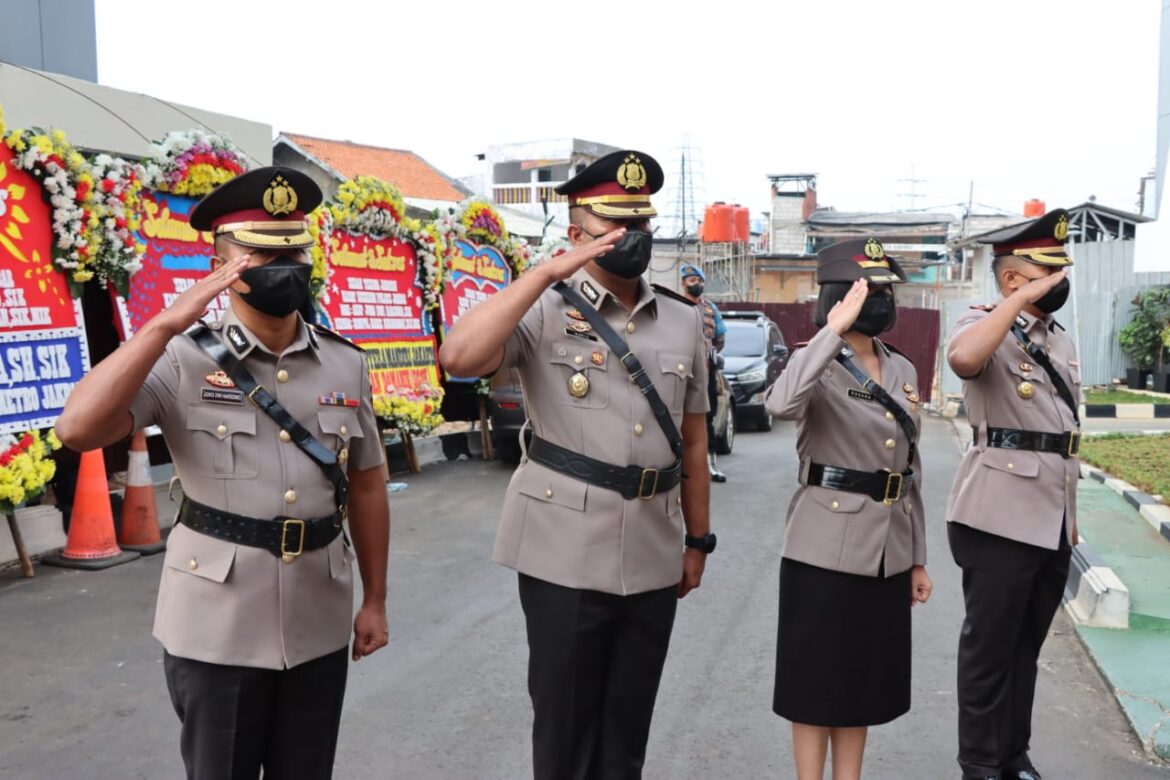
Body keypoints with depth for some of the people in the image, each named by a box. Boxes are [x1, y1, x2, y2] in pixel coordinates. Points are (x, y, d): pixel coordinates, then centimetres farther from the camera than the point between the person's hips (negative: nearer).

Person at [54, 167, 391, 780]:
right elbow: (78, 430, -21)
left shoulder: (345, 364, 2)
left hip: (319, 621, 3)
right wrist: (167, 324, -24)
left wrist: (374, 599, 9)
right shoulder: (185, 360, -8)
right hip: (216, 625, -3)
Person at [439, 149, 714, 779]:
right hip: (565, 554, -4)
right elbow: (458, 357, -25)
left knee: (628, 728, 18)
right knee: (563, 725, 11)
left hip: (653, 556, 4)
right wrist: (549, 272, -22)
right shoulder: (545, 311, -6)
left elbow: (693, 439, 13)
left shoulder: (683, 320, 8)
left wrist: (697, 540, 13)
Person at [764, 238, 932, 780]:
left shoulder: (902, 370, 9)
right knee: (817, 680, 5)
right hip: (827, 549, -6)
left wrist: (918, 557, 15)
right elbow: (780, 404, -36)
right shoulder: (820, 366, -10)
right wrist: (834, 329, -30)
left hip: (887, 552, 6)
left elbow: (909, 469, 14)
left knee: (865, 681, 16)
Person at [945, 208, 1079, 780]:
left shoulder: (1060, 338, 15)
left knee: (1027, 644, 16)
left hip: (1051, 519, 8)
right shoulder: (984, 326, -8)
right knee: (990, 643, 4)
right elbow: (962, 359, -35)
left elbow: (1064, 432, 20)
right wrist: (1023, 299, -27)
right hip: (1000, 519, -7)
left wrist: (1070, 513, 18)